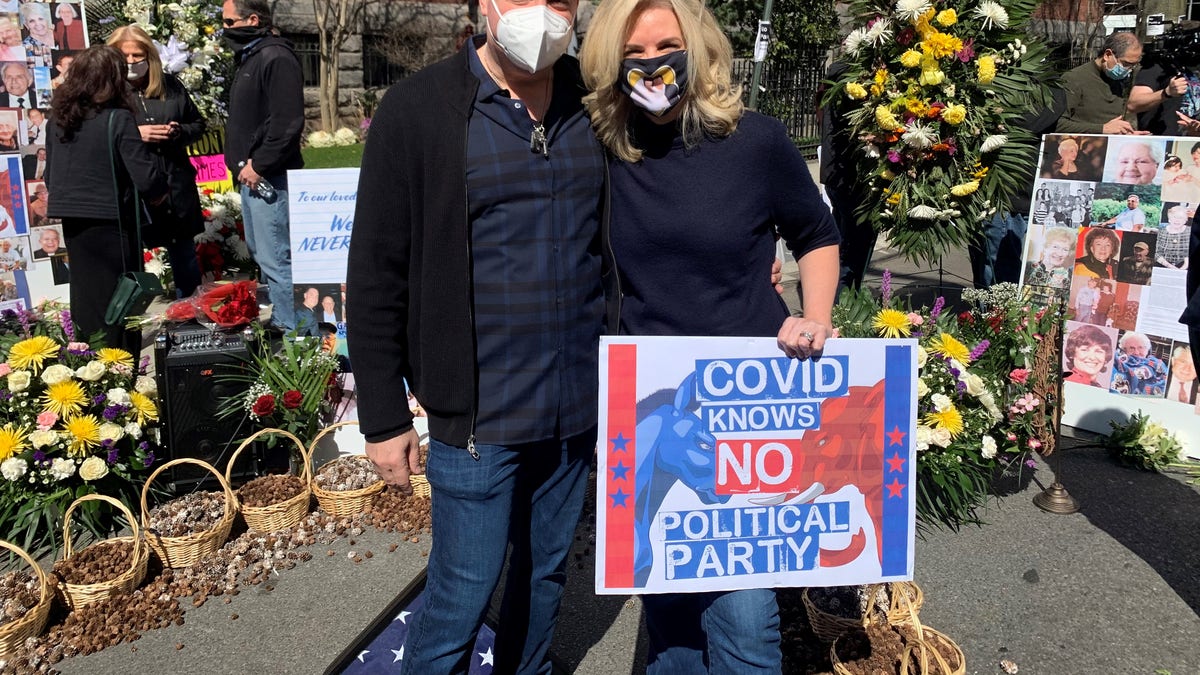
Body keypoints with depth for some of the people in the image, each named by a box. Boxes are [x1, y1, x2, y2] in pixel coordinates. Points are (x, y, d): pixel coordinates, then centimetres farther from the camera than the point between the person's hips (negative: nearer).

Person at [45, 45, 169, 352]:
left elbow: (50, 173, 13)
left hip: (72, 223, 6)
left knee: (85, 299, 17)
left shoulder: (59, 117, 5)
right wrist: (159, 192, 4)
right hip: (111, 222, -6)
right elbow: (146, 177, -16)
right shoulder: (118, 119, -15)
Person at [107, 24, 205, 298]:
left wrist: (180, 131, -6)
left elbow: (198, 124, 14)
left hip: (176, 184, 4)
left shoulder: (170, 85, 6)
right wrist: (134, 134, -18)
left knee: (184, 254, 15)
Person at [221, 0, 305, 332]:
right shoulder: (249, 58, 17)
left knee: (275, 259, -9)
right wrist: (243, 162, 13)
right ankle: (278, 321, 29)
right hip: (251, 175, 11)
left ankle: (291, 331, -2)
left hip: (269, 178, -11)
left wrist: (258, 165, -20)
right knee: (262, 253, 18)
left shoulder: (276, 59, -14)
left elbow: (287, 123, -23)